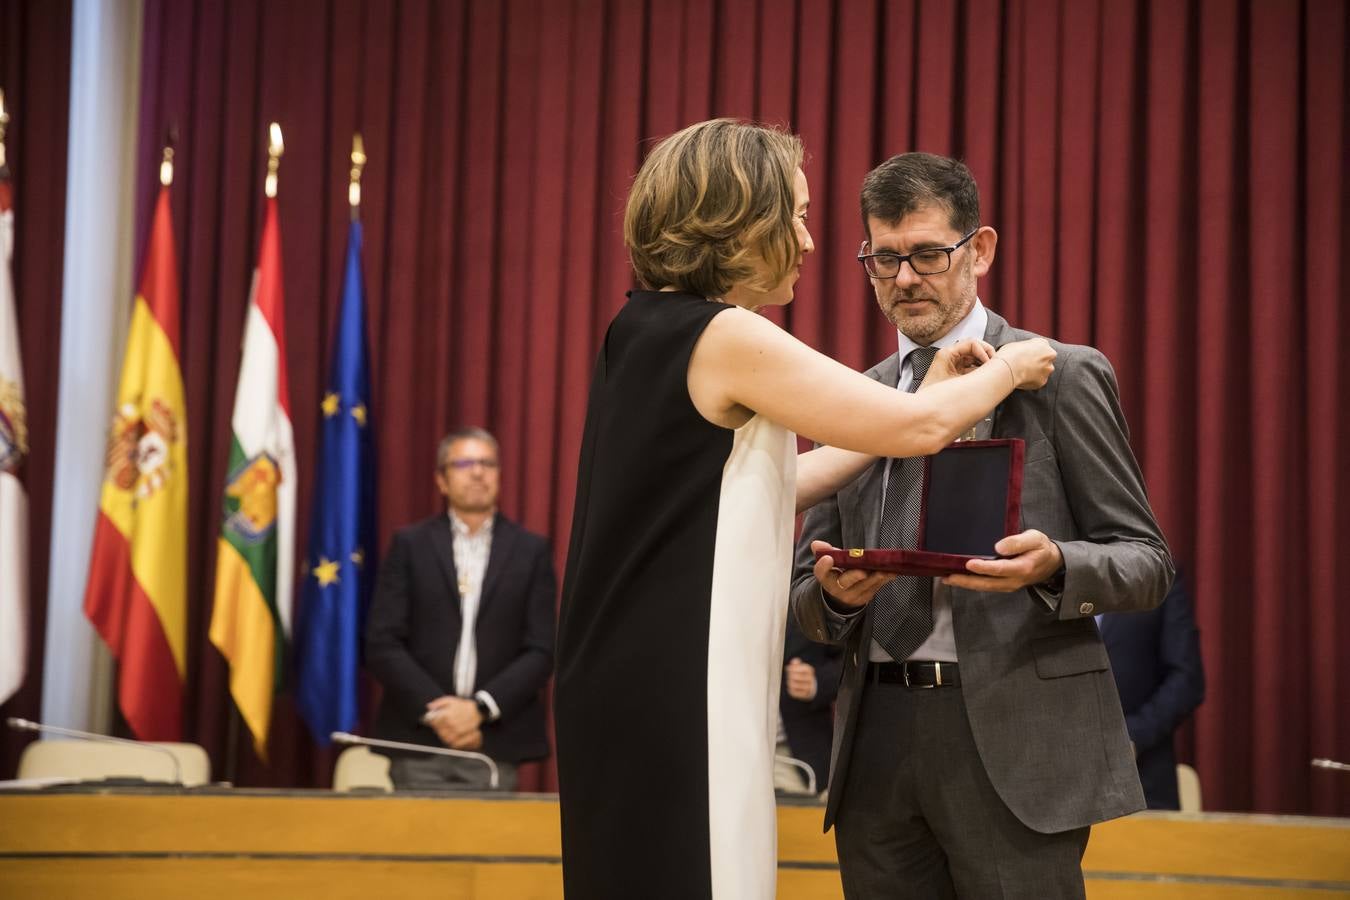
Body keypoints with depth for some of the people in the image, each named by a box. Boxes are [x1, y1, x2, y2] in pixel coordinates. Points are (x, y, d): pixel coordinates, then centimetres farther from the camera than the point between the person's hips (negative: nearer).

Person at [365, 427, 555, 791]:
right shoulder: (410, 545, 8)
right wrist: (434, 709, -10)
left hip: (496, 746, 0)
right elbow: (381, 643, 1)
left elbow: (541, 650, 3)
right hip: (419, 744, 0)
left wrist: (480, 708, -9)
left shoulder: (531, 551, 9)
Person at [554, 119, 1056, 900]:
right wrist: (1007, 371, 11)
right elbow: (919, 428, -9)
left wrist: (929, 398, 22)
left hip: (639, 688, 9)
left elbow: (762, 486, 21)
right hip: (678, 698, -9)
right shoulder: (729, 338, -13)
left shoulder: (648, 334, 13)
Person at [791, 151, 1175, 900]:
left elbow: (1146, 561, 1)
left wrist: (1054, 566, -19)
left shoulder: (1061, 377, 3)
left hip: (1014, 745, -4)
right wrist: (833, 591, -7)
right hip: (877, 745, 4)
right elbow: (808, 595, 16)